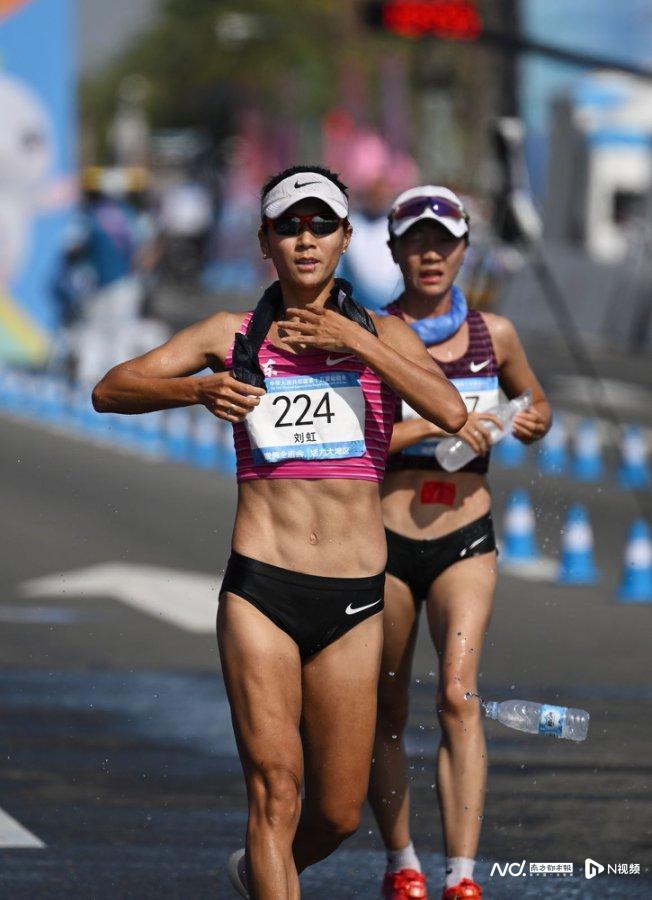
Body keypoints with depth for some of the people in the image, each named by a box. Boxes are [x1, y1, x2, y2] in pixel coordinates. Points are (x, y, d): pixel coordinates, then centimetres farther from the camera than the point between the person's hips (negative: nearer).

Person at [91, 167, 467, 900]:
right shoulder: (234, 335, 8)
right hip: (260, 588, -2)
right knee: (275, 785, -14)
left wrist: (356, 342, -16)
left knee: (338, 814, 8)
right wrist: (200, 388, -16)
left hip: (352, 599, 2)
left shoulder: (380, 333, 9)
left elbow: (450, 412, -9)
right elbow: (110, 390, 2)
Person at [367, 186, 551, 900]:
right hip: (386, 540, 0)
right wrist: (432, 425, -20)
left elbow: (538, 407, 23)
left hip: (465, 543, 1)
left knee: (459, 696, -17)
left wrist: (530, 423, -1)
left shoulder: (493, 334, 6)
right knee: (385, 712, 8)